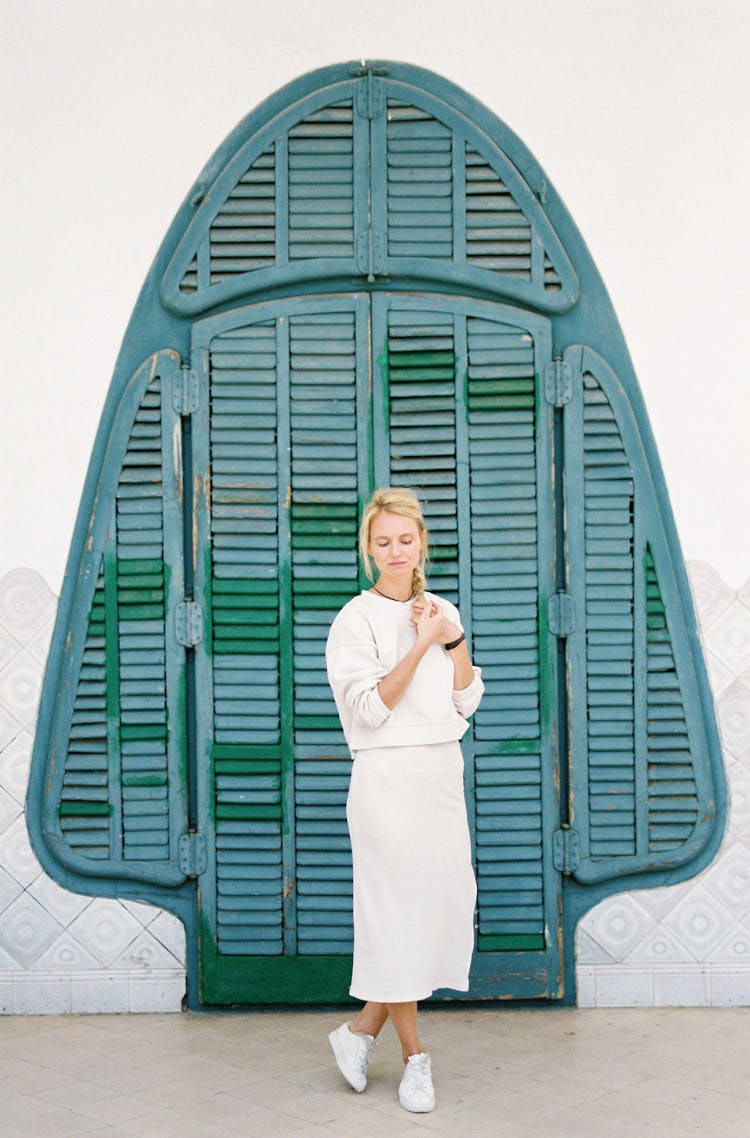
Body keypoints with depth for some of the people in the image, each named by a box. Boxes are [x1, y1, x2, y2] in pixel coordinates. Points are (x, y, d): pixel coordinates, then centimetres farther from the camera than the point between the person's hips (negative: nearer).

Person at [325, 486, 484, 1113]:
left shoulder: (442, 612, 12)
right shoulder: (357, 620, -6)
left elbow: (467, 703, 10)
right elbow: (371, 707, -14)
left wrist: (455, 639, -3)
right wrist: (423, 643, -18)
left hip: (443, 775, 6)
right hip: (388, 777, -6)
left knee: (447, 900, 2)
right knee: (396, 908, -1)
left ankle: (362, 1029, 17)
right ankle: (415, 1054, 13)